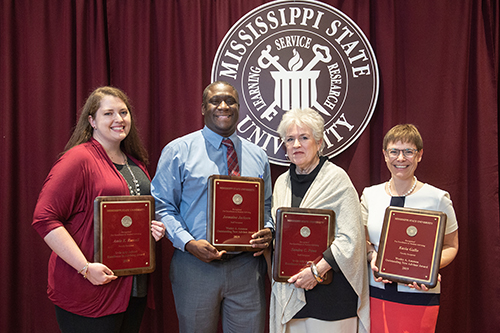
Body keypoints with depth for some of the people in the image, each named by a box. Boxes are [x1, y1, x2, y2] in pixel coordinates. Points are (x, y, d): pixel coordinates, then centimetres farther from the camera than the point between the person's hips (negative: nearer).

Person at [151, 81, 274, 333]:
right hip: (195, 265, -2)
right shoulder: (178, 151, -1)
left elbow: (267, 206, 16)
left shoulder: (258, 156, 10)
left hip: (247, 266, 3)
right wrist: (188, 243, -16)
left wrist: (268, 232, -5)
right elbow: (162, 206, -3)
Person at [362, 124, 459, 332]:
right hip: (376, 294, 3)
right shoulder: (370, 195, 5)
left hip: (419, 297, -2)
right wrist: (372, 255, -7)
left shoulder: (437, 198, -4)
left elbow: (450, 245, 4)